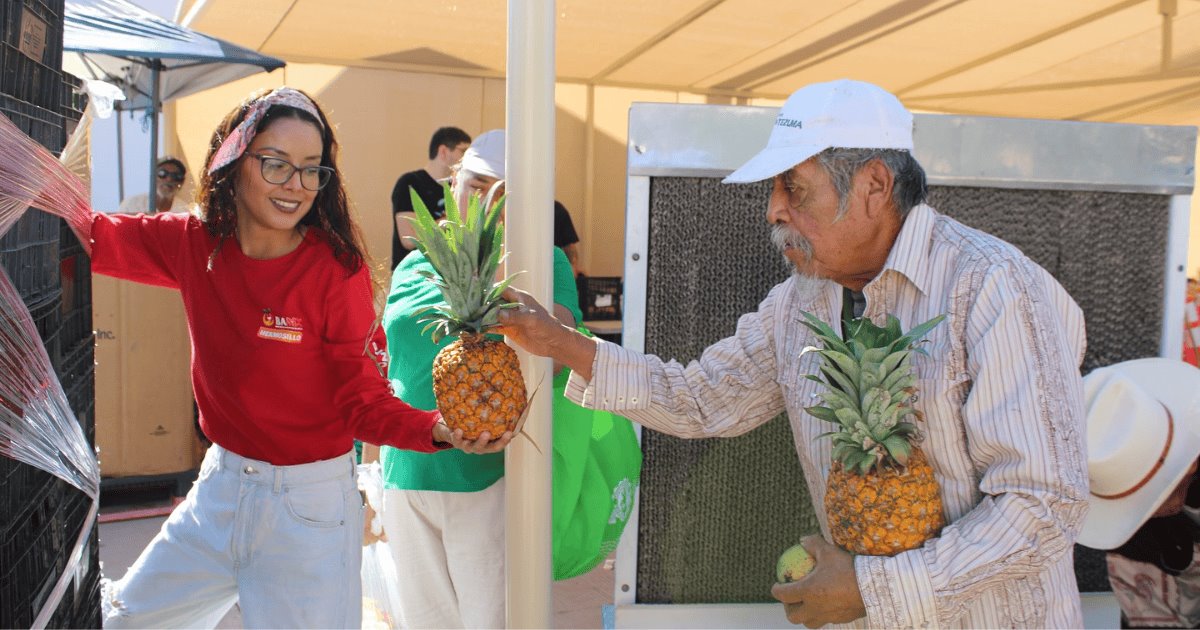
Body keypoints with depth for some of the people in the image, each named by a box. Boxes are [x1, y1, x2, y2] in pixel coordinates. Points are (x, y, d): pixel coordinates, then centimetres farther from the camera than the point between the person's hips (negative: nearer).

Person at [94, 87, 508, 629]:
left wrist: (439, 429, -33)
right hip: (219, 488, 5)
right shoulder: (195, 245, -5)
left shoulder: (338, 270, -18)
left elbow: (366, 404, -15)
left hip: (308, 507, -5)